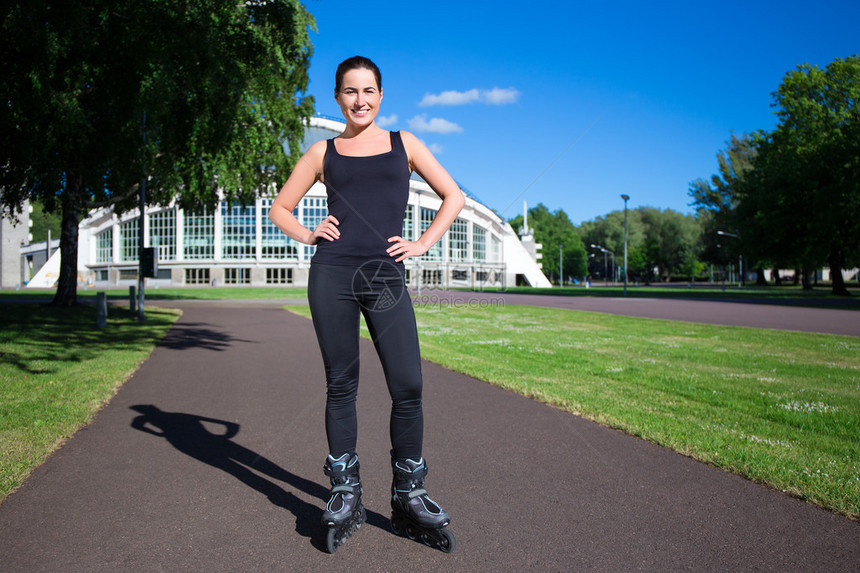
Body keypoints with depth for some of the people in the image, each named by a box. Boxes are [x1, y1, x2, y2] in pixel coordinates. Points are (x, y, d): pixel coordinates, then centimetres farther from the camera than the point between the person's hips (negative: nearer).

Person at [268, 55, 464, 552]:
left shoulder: (403, 143, 15)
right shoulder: (323, 152, 14)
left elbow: (453, 196, 16)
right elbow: (281, 207, 20)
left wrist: (424, 243, 5)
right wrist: (307, 235, 2)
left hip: (386, 277, 0)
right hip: (333, 274, 0)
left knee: (408, 385, -6)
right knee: (341, 385, 4)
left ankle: (409, 495, 11)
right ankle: (345, 495, 17)